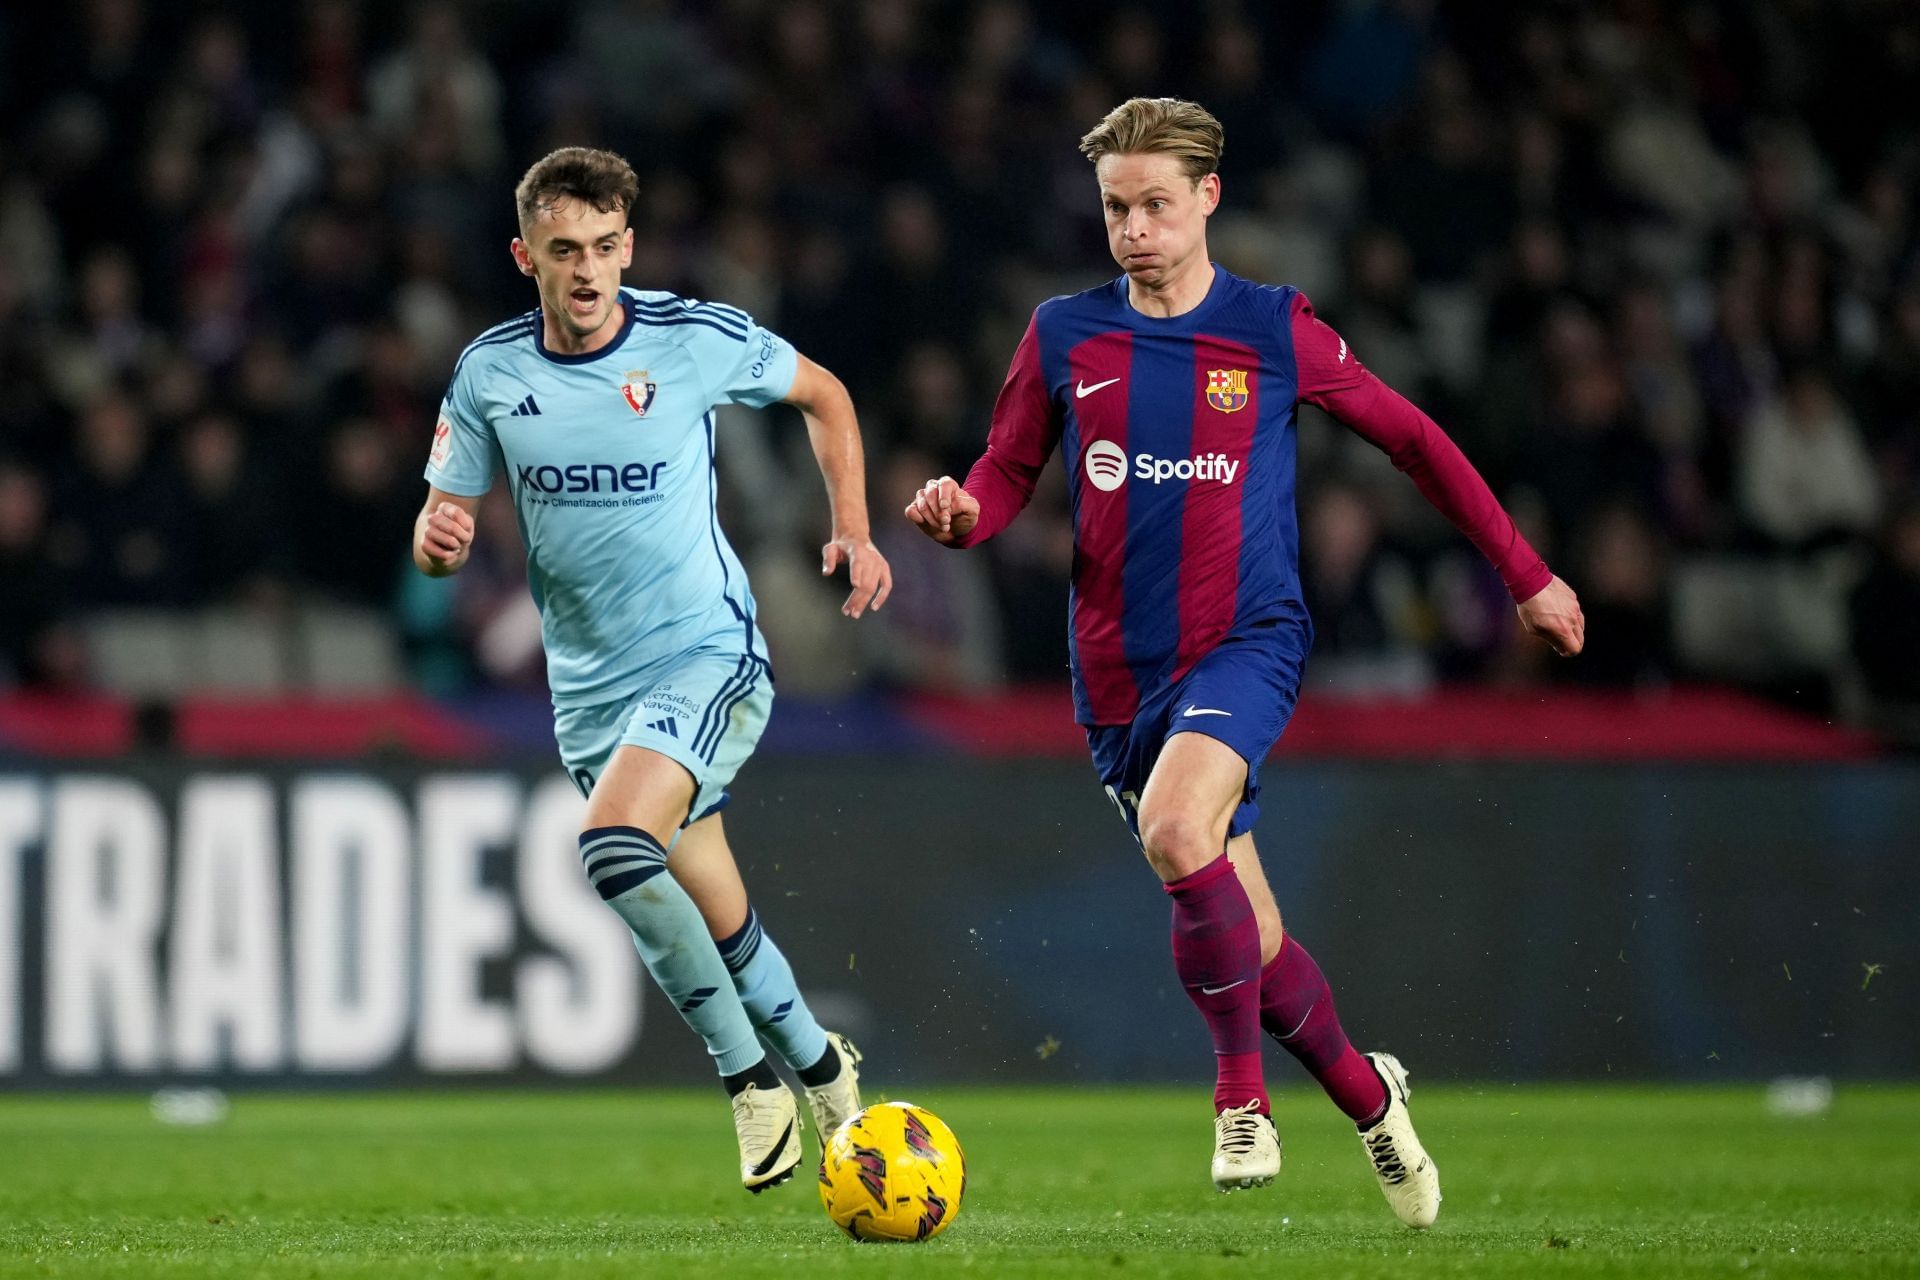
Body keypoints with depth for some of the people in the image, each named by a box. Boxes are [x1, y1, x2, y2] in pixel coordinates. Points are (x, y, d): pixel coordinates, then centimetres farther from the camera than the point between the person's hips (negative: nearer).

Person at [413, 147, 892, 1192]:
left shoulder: (698, 339, -9)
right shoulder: (491, 372, -2)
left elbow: (823, 397, 9)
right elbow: (444, 526, 5)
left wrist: (854, 531, 0)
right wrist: (438, 540, -19)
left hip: (707, 656, -4)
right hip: (588, 686, 4)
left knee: (613, 843, -29)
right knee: (715, 924, 10)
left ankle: (747, 1071, -14)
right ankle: (818, 1066, 37)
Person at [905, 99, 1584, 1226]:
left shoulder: (1276, 331, -2)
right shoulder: (1064, 337, 4)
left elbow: (1412, 439, 8)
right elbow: (1008, 472, 11)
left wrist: (1528, 576, 11)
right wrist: (961, 513, -14)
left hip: (1247, 639, -3)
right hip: (1120, 669, 3)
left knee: (1174, 828, -32)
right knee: (1247, 943, 7)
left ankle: (1242, 1091, -17)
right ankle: (1368, 1095, 31)